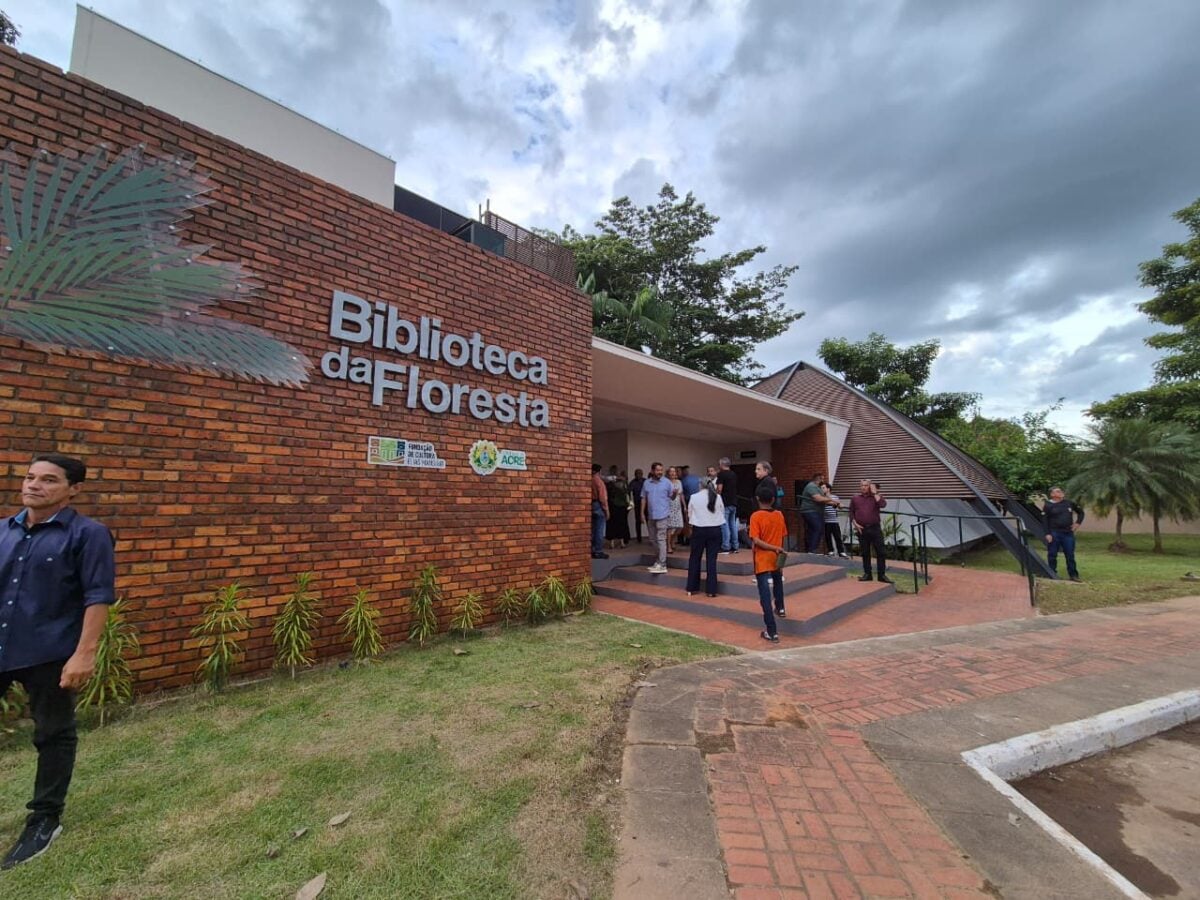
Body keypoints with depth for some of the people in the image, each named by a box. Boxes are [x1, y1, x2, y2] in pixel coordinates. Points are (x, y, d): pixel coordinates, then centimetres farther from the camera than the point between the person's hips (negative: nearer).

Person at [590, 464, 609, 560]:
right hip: (599, 506, -6)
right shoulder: (599, 481, -10)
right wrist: (606, 510, -10)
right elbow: (602, 497, -14)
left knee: (593, 530, 11)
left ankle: (592, 551, 16)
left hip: (591, 505, 6)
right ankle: (598, 552, 0)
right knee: (599, 530, -2)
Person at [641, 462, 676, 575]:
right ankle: (659, 559, 29)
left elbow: (672, 498, -3)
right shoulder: (646, 483, 6)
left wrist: (674, 494, -24)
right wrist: (642, 513, 6)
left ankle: (662, 565, -7)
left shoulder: (667, 482, -4)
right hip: (651, 515, 5)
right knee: (653, 539, 14)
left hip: (662, 515, -5)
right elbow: (644, 499, 10)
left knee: (661, 539, -9)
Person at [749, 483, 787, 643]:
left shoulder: (756, 516, -14)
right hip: (777, 559, 5)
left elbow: (756, 540, -21)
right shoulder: (779, 515, 0)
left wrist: (774, 548, -16)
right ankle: (780, 609, 53)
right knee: (777, 582, 34)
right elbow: (784, 537, 7)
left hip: (763, 561, -5)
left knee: (765, 596, -3)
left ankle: (772, 632, -3)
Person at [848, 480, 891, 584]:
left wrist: (874, 493, -10)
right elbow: (851, 513, 8)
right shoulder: (855, 498, 7)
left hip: (875, 528, -1)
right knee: (865, 552, 7)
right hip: (862, 529, 1)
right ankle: (867, 573, 15)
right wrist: (855, 524, -4)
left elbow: (882, 504, -17)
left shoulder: (877, 496, 5)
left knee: (880, 552, -1)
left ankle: (882, 574, 7)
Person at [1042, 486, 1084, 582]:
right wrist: (1047, 534, -13)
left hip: (1068, 533, 4)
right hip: (1054, 534, -4)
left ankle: (1073, 575, 19)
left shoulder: (1069, 503, 8)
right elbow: (1044, 521, -7)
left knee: (1070, 555, 9)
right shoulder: (1048, 505, -5)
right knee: (1052, 555, 3)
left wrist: (1078, 522, 8)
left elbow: (1080, 512, 23)